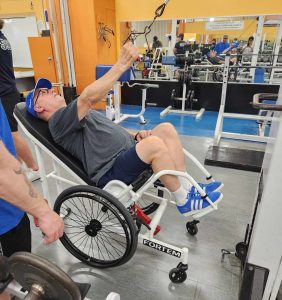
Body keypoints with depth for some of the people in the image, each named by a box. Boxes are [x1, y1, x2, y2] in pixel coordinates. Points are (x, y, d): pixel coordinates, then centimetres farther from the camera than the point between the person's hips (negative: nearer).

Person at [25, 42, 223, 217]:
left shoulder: (74, 115, 27)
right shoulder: (59, 120, -4)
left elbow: (108, 131, 25)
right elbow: (88, 97, -22)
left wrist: (135, 135, 7)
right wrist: (122, 64, -26)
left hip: (127, 151, 10)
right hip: (111, 172, -9)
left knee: (167, 129, -5)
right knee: (154, 144, -31)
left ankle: (187, 188, -2)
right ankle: (185, 201, -11)